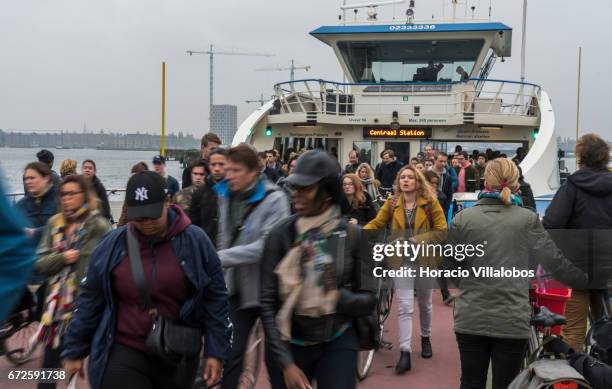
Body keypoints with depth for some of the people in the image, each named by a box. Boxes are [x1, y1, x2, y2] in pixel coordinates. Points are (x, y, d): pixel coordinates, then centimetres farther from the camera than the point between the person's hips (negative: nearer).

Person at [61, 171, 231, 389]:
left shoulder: (195, 241, -7)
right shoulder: (112, 245, -4)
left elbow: (214, 298, -1)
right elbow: (90, 300, 4)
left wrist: (216, 351, -3)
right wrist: (75, 350, 8)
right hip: (123, 356, 0)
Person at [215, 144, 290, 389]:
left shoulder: (274, 199, -16)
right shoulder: (225, 195, 2)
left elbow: (267, 246, -25)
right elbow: (224, 236, 10)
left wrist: (218, 258, -26)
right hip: (237, 286, 4)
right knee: (231, 352, 3)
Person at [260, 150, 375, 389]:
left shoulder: (351, 235, -5)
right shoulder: (280, 235, -8)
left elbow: (369, 299, 0)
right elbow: (268, 302, -9)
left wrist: (339, 297, -20)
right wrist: (286, 363, -14)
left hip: (338, 343, 0)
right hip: (288, 344, 0)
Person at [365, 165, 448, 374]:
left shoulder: (430, 202, -6)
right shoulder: (392, 203, 0)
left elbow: (441, 231, -8)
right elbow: (376, 223, -3)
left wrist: (418, 239, -20)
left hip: (423, 259, 0)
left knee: (424, 303, 18)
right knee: (405, 306, -7)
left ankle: (425, 338, 42)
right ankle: (405, 353, -8)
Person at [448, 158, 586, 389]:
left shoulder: (463, 219, -4)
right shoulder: (528, 220, -5)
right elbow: (556, 262, 0)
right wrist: (590, 279, 15)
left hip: (470, 319, 1)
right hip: (512, 321, -1)